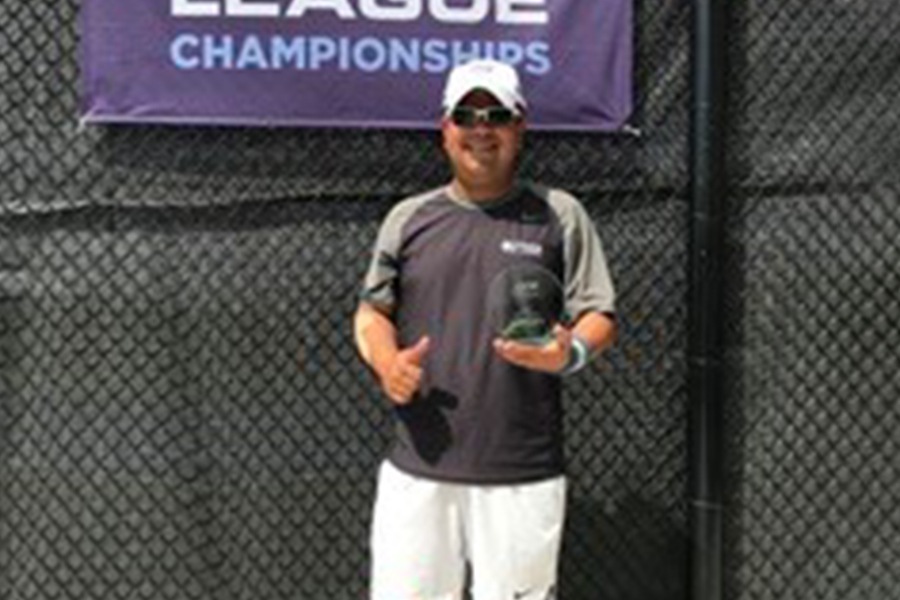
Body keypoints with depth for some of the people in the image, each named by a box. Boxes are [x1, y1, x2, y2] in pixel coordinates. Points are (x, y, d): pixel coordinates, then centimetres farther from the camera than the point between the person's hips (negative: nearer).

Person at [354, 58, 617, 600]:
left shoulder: (559, 215, 6)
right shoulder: (409, 217, 13)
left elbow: (600, 318, 3)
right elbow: (372, 311, 16)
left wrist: (569, 352, -20)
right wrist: (386, 363, -6)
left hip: (523, 476, -2)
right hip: (417, 470, 2)